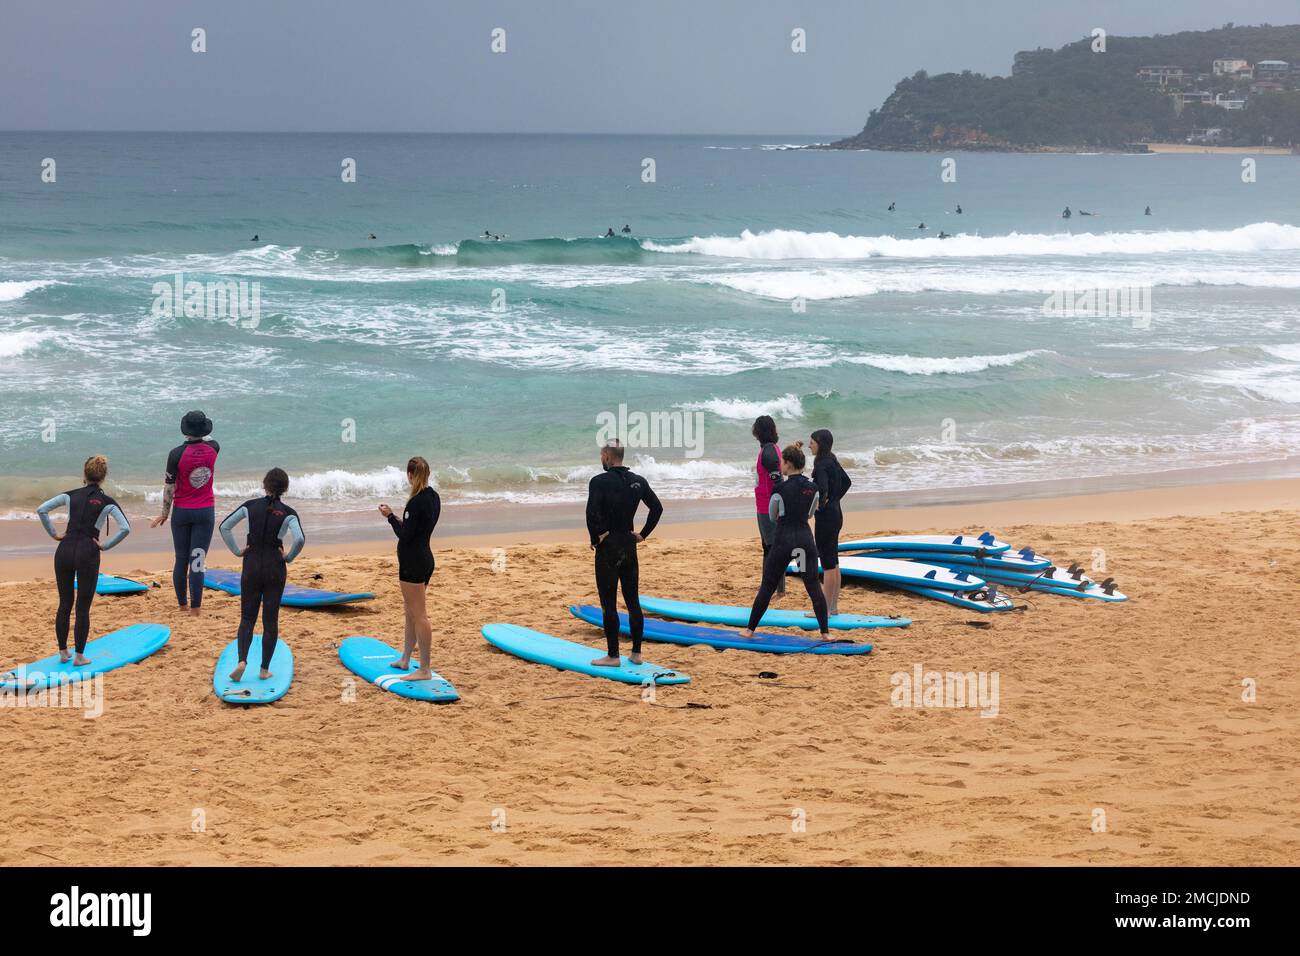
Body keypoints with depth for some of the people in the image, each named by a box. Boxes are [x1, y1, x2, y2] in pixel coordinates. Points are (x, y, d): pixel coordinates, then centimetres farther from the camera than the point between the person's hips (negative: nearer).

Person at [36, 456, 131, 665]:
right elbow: (125, 528, -12)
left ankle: (63, 652, 19)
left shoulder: (71, 495, 7)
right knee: (83, 608, 4)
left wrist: (53, 534, 7)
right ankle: (79, 656, 5)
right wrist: (105, 546, -3)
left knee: (64, 604, 14)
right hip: (88, 553, -3)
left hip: (64, 551, 3)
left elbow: (41, 510, 1)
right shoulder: (106, 502, 0)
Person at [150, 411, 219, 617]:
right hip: (205, 512, 1)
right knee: (197, 561, -1)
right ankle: (195, 608, -4)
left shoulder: (177, 453, -13)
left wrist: (165, 513, 3)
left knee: (181, 559, 12)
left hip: (181, 512, -1)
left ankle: (182, 605, 20)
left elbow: (169, 487, -8)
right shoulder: (213, 449, -7)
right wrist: (200, 435, 37)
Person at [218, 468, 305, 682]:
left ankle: (242, 661, -11)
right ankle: (265, 669, 9)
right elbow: (300, 539, -20)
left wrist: (236, 551, 5)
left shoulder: (250, 506, 0)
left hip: (251, 567, 1)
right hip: (275, 568, -1)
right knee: (270, 619, 8)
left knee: (247, 618, 9)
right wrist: (289, 557, -3)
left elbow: (224, 527, -2)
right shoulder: (288, 513, -6)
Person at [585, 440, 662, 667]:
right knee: (633, 601, 11)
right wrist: (643, 534, 10)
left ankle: (612, 656, 1)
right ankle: (636, 653, 15)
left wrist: (595, 538, -12)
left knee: (609, 604, -1)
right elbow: (657, 508, 8)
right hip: (629, 546, 6)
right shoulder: (638, 481, 6)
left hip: (608, 546, -6)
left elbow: (592, 512, -25)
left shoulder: (600, 482, -13)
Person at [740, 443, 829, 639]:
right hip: (805, 538, 3)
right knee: (814, 586, 7)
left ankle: (750, 630, 13)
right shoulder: (812, 488, 1)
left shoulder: (780, 489, -12)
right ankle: (825, 632, 3)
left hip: (783, 540, -3)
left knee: (767, 587, 6)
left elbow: (773, 516, 3)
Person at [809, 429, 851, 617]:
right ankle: (834, 606, 22)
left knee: (828, 564, -5)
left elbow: (822, 488, -33)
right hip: (835, 514, 10)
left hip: (825, 517, -10)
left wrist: (819, 504, -16)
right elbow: (847, 482, 25)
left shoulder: (822, 465, -18)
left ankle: (826, 609, 0)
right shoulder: (833, 462, 11)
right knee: (833, 563, 15)